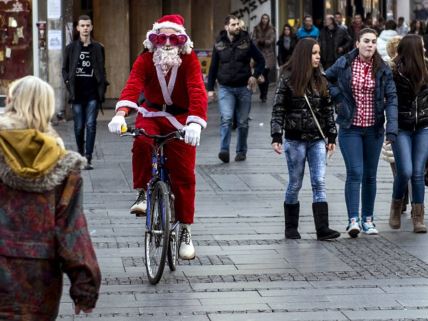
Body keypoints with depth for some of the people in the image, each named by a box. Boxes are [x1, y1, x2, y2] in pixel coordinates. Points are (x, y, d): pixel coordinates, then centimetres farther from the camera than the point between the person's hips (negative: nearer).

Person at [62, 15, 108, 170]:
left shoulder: (98, 48, 7)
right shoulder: (71, 48, 6)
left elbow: (102, 70, 13)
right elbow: (65, 69, 12)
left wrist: (102, 87, 2)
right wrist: (69, 84, -1)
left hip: (93, 94, -1)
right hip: (77, 94, 1)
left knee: (91, 125, -8)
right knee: (79, 126, 5)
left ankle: (88, 159, -9)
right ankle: (80, 153, 26)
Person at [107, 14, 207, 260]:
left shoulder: (189, 60, -17)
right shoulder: (145, 60, -14)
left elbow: (197, 91, -31)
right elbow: (133, 85, -30)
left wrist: (195, 123, -48)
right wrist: (121, 113, -49)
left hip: (180, 119, 0)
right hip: (151, 114, 0)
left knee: (184, 175, -1)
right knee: (141, 145, -35)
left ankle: (185, 230, 14)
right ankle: (143, 193, -14)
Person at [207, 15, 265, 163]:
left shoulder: (246, 42, 0)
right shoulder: (219, 44, 2)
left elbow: (260, 60, 7)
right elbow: (213, 67, 8)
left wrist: (255, 76, -10)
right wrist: (210, 88, 5)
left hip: (244, 88, 1)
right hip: (225, 88, -1)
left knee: (243, 122, 8)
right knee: (226, 118, -17)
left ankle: (241, 151, 21)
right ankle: (224, 150, -22)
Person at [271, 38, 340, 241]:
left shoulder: (320, 80, 8)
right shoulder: (288, 80, -4)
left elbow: (328, 109, 12)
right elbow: (278, 110, -5)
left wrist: (331, 136, 9)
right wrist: (276, 137, -12)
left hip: (317, 140, 3)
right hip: (295, 139, -3)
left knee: (319, 182, -6)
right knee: (295, 184, 5)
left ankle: (322, 228, -11)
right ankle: (291, 228, 17)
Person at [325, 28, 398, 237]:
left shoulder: (382, 69, -1)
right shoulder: (344, 64, -3)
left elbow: (391, 98, -4)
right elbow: (325, 79, 12)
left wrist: (391, 128, -14)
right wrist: (337, 97, -2)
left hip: (374, 129, 2)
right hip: (350, 128, -2)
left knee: (370, 175, 10)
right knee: (355, 173, -11)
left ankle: (368, 219, 21)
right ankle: (353, 220, -13)